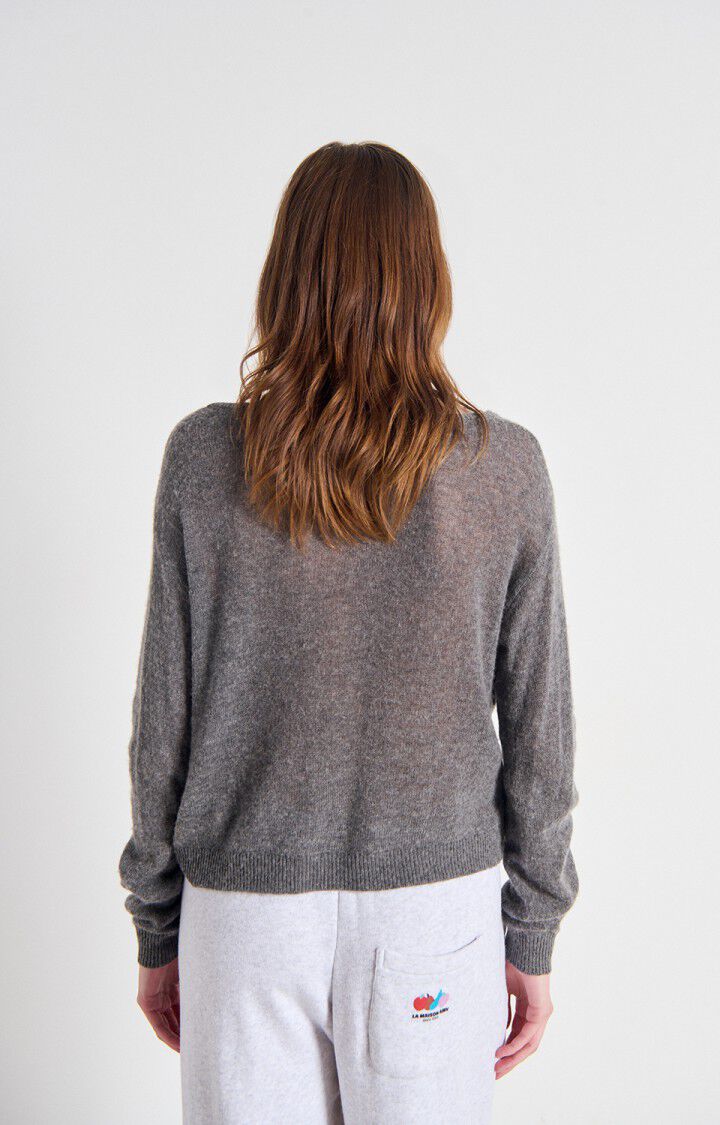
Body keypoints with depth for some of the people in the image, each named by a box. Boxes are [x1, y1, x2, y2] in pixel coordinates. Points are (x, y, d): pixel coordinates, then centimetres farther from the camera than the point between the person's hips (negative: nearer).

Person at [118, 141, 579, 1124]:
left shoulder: (204, 457, -10)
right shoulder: (508, 468, -9)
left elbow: (163, 713, -5)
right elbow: (538, 728, -4)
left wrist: (157, 927, 8)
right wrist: (534, 934, 8)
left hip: (247, 905, 0)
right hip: (437, 905, 1)